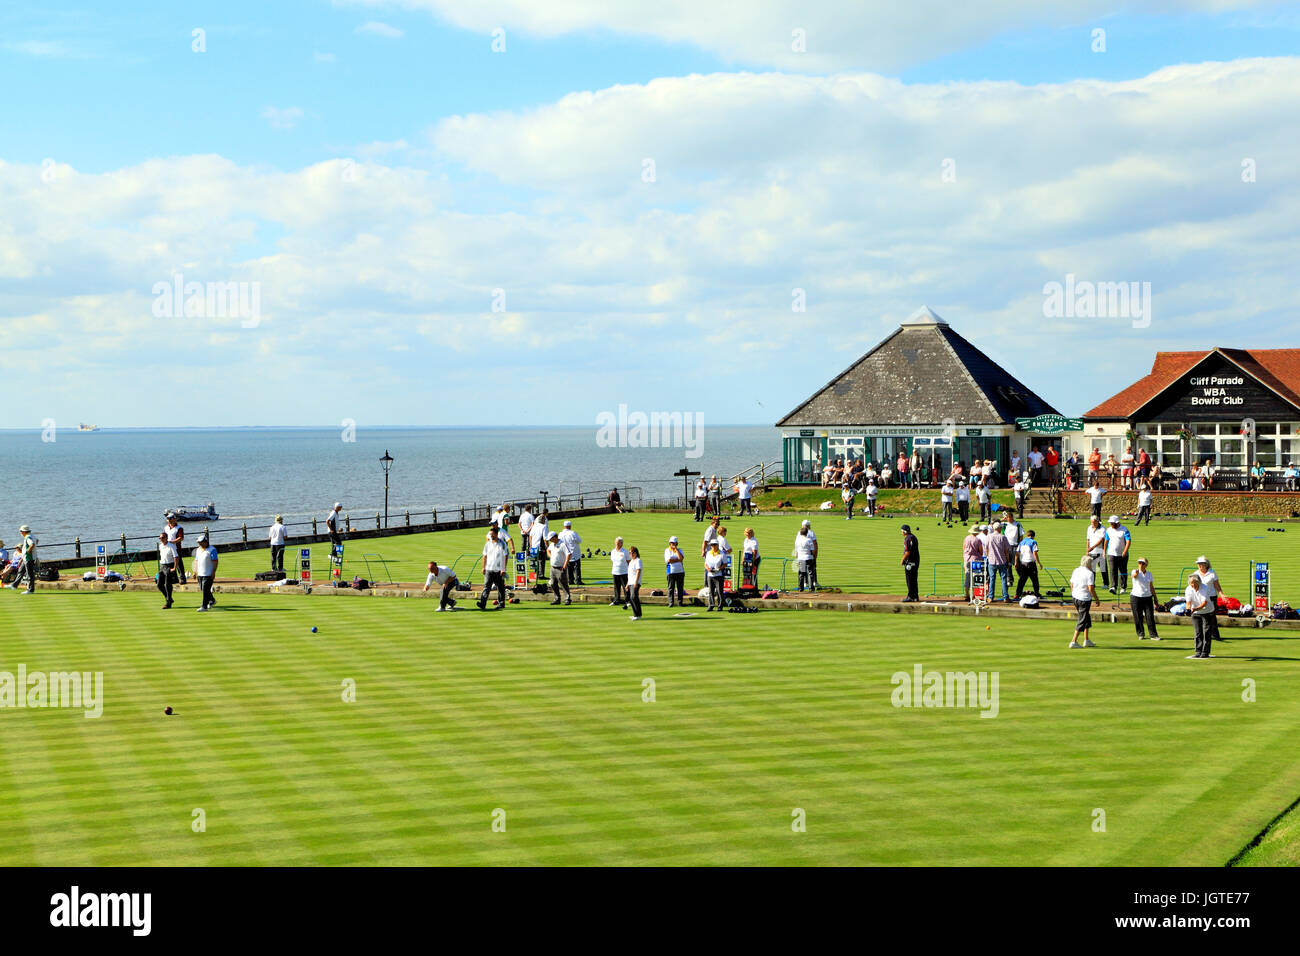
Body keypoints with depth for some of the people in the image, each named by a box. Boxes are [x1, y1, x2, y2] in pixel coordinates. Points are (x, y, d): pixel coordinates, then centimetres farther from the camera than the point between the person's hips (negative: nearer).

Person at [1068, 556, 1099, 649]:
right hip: (1085, 598, -8)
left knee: (1087, 618, 20)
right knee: (1082, 620, 0)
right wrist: (1096, 599, -8)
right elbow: (1091, 589, -19)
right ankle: (1073, 641, -2)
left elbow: (1071, 585, 12)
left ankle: (1086, 640, 24)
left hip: (1075, 597, 8)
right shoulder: (1089, 573, -15)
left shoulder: (1076, 571, 6)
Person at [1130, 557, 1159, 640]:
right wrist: (1136, 572, -53)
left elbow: (1152, 587, 13)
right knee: (1138, 618, 1)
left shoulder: (1149, 574, 9)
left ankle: (1153, 635, 1)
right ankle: (1140, 634, 15)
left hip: (1147, 597, 2)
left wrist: (1155, 599, 9)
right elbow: (1134, 575, -29)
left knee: (1150, 617, -3)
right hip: (1136, 597, -2)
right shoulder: (1135, 572, -3)